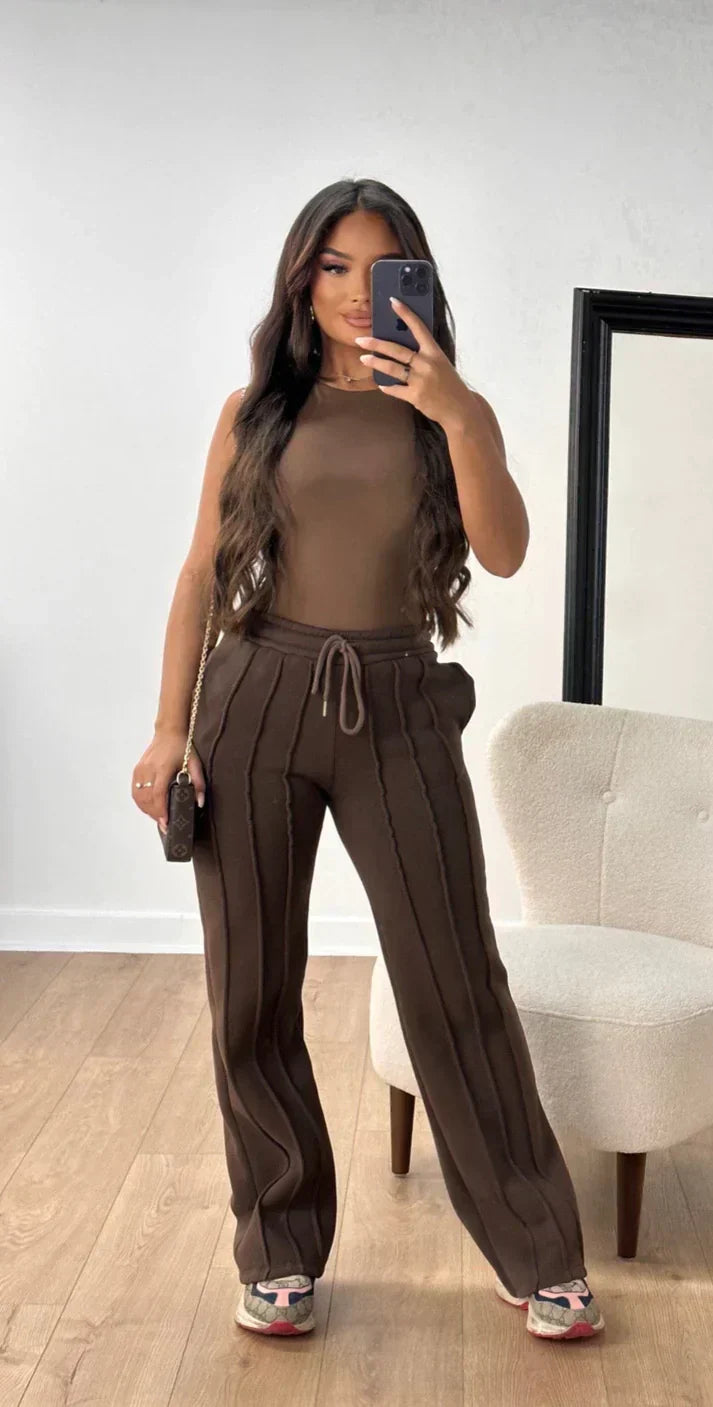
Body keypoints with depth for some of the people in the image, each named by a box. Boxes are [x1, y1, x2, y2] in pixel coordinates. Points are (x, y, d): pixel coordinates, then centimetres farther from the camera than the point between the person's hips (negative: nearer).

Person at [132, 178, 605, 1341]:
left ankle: (537, 1257, 15)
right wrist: (169, 726, 0)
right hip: (260, 702, 1)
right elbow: (202, 573, 7)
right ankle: (281, 1251, 22)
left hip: (400, 711, -1)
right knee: (251, 993, 4)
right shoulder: (256, 408, 7)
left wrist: (455, 415, -22)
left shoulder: (452, 411, 5)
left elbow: (505, 552, -10)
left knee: (457, 985, 0)